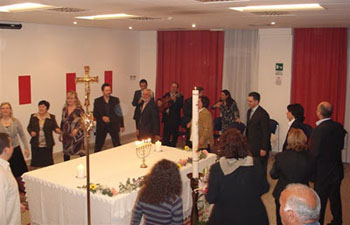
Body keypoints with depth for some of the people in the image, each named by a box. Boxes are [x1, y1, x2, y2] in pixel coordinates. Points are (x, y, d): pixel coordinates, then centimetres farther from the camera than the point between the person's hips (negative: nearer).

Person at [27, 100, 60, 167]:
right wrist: (31, 132, -9)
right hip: (35, 144, 2)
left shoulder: (51, 117, -1)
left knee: (48, 162, 6)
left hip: (47, 145, -2)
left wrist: (57, 130, -29)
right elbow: (29, 127, 12)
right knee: (36, 161, 9)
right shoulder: (33, 116, 4)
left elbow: (55, 127, -6)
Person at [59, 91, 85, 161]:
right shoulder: (65, 109, 8)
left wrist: (77, 129, -22)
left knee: (81, 152, -2)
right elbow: (62, 122, 14)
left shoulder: (79, 109, -9)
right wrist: (61, 133, 14)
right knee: (66, 153, 13)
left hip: (77, 134, -5)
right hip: (66, 135, 5)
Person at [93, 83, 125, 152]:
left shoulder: (115, 100, 2)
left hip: (113, 125, 0)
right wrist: (102, 117, -17)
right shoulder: (97, 101, 1)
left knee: (117, 144, 2)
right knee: (98, 145, 8)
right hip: (101, 126, 0)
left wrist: (122, 125, 2)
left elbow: (119, 113, 4)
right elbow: (95, 114, 2)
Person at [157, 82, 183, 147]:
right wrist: (159, 101, -1)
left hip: (175, 119, -4)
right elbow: (162, 100, 22)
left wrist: (174, 100, -28)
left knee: (174, 134, 1)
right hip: (167, 117, 5)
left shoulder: (179, 96, -4)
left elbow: (180, 106, -15)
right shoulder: (167, 94, 13)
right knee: (165, 134, 8)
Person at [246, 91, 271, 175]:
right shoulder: (249, 111, 10)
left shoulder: (263, 114, -17)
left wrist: (263, 148, -17)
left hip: (259, 147, -8)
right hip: (251, 146, 8)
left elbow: (266, 133, -17)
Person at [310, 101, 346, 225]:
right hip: (337, 170, 7)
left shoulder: (319, 130, -25)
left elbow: (314, 153, -23)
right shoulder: (339, 127, -4)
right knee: (335, 197, 22)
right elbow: (341, 145, 7)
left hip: (323, 172, -7)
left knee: (320, 200, 8)